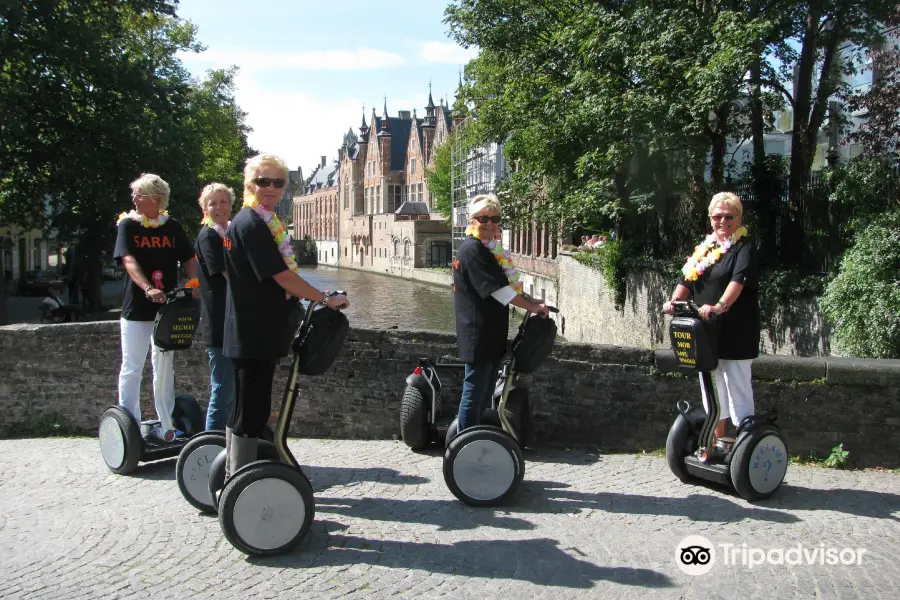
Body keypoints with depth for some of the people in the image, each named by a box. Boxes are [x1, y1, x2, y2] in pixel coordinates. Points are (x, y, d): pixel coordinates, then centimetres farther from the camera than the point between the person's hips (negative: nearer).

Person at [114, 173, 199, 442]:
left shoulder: (172, 227, 4)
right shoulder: (127, 225, -2)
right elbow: (128, 260, -15)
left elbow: (189, 259, 5)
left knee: (164, 367, 11)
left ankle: (166, 426, 20)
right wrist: (148, 289, -31)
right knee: (132, 368, 2)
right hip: (136, 308, -2)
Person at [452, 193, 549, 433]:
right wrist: (533, 307, -18)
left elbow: (503, 286, 21)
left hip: (490, 332, 11)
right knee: (475, 391, -4)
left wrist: (530, 302, 10)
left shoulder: (489, 249, 16)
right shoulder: (472, 249, -17)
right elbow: (499, 289, -22)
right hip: (479, 333, -10)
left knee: (484, 391, 18)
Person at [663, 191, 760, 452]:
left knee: (737, 388, -4)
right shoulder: (704, 247, 15)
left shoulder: (744, 247, -6)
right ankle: (717, 441, 30)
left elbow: (739, 280, -23)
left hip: (734, 333, -7)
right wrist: (674, 301, -10)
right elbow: (687, 280, 10)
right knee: (712, 388, 17)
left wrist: (721, 306, -39)